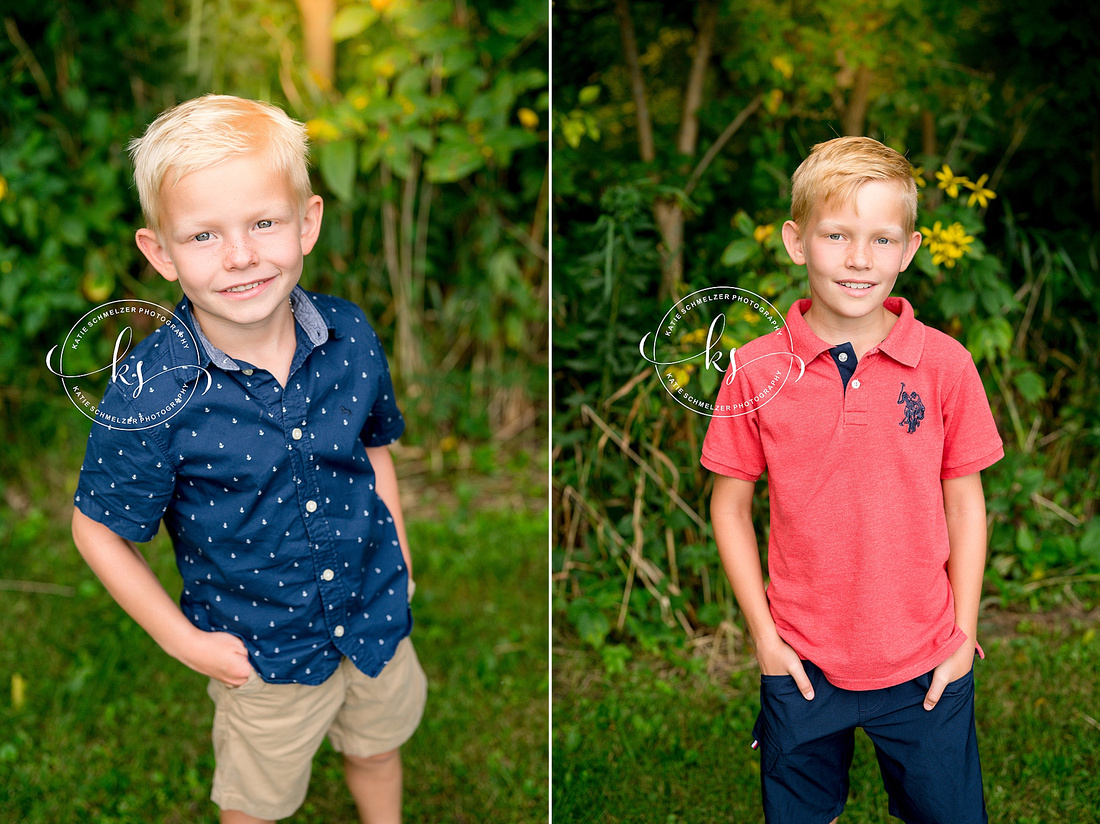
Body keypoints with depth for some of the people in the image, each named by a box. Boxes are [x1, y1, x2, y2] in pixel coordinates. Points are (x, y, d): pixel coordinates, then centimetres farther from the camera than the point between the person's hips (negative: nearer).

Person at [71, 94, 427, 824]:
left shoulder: (352, 336, -16)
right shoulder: (148, 395, -28)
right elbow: (97, 530, -14)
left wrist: (400, 561, 6)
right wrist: (185, 642, -11)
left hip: (375, 614, 3)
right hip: (262, 651, -3)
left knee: (379, 747, 29)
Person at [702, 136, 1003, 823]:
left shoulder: (945, 363, -8)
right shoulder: (756, 370, -9)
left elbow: (965, 502, 0)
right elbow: (730, 505, -1)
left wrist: (964, 636, -1)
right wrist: (763, 632, -3)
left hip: (925, 665, 0)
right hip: (801, 664, 0)